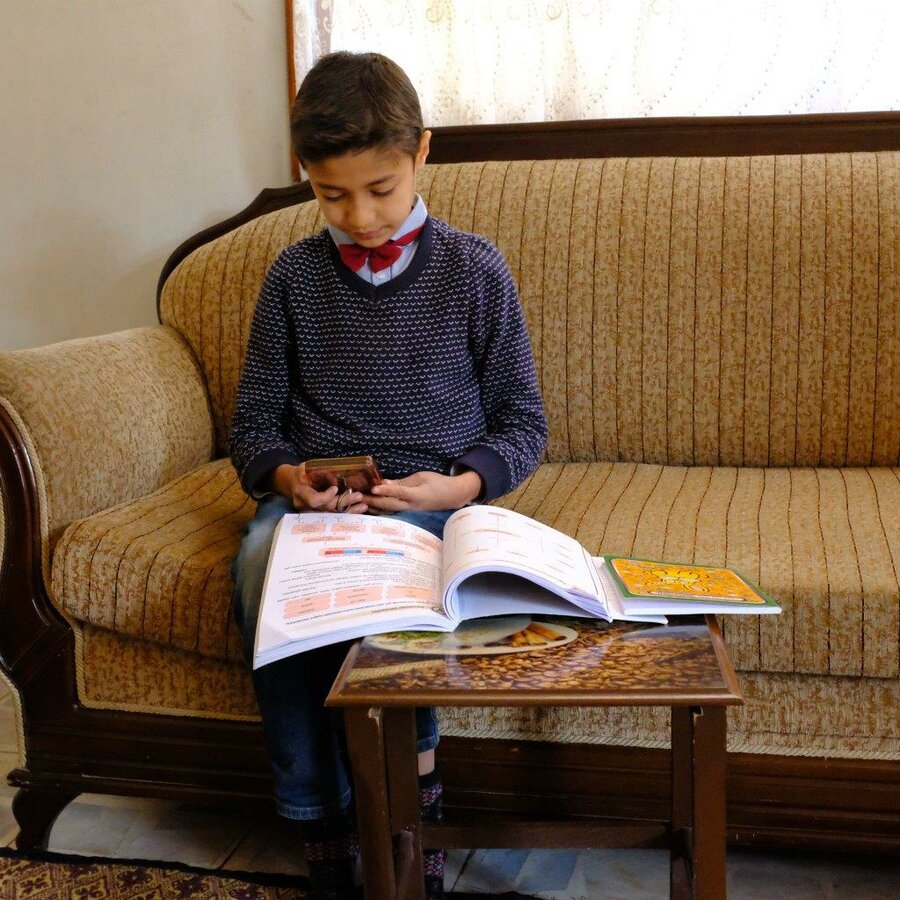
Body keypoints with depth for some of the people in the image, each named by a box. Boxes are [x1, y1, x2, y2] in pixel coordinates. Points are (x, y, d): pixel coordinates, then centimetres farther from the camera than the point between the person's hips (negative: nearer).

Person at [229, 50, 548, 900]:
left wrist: (460, 485, -13)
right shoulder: (294, 275, 8)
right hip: (314, 499, 2)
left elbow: (523, 422, 7)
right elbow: (253, 425, 13)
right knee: (263, 562, -32)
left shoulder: (473, 269, 4)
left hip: (433, 499, -2)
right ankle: (323, 826, -16)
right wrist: (286, 477, -10)